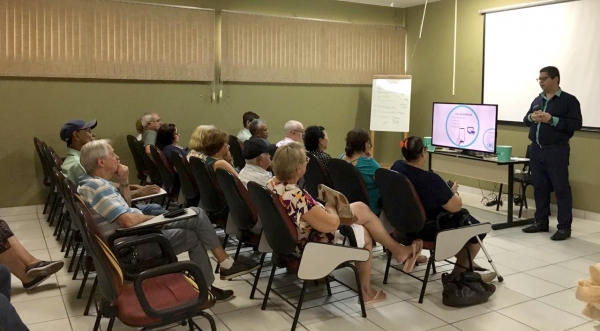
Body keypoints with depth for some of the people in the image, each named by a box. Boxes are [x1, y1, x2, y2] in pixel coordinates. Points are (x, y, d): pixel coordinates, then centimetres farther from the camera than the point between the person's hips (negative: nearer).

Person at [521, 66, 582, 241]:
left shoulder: (569, 100, -4)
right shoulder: (537, 100, 14)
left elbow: (576, 123, -13)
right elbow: (525, 119, 19)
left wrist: (552, 120, -21)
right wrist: (531, 117, -5)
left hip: (556, 151, -6)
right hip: (536, 149, 6)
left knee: (561, 188, -2)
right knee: (539, 187, 11)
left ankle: (564, 227, 4)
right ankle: (541, 222, 21)